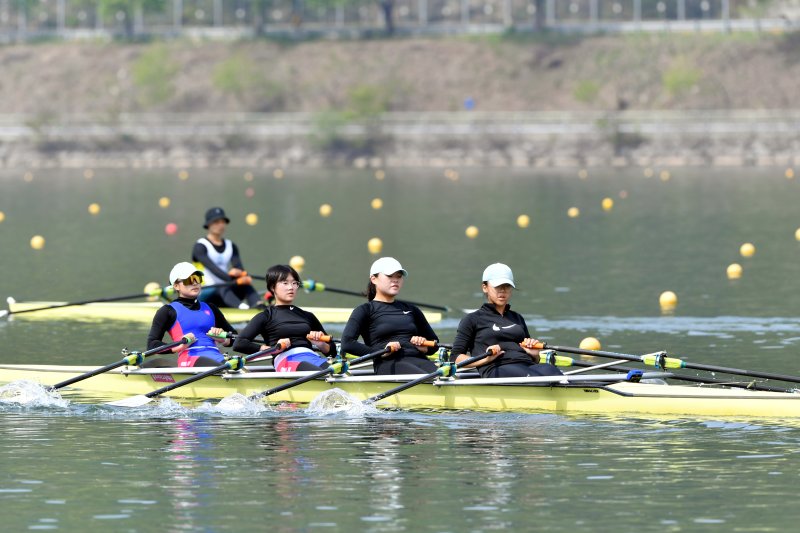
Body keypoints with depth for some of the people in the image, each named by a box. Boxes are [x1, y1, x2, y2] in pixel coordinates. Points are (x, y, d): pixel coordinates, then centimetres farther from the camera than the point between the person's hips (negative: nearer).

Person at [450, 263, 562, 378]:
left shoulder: (517, 318, 32)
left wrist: (534, 355, 10)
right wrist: (485, 359, -7)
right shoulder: (472, 320, 16)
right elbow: (455, 358, 8)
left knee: (549, 370, -33)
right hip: (496, 369, -5)